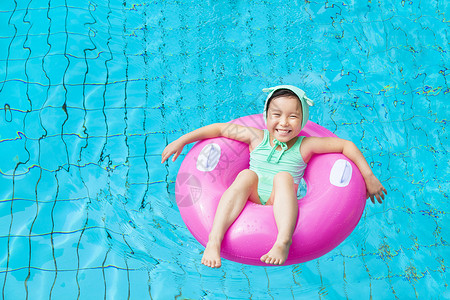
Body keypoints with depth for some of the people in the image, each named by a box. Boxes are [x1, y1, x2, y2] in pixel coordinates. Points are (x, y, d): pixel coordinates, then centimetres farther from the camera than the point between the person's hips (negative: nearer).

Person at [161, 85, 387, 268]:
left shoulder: (304, 146, 5)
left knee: (284, 176, -28)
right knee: (247, 174, -28)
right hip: (251, 201, 1)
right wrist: (182, 141, 11)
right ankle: (214, 241, -40)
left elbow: (346, 145, 7)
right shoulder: (257, 138, 9)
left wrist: (368, 176, 3)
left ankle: (284, 240, -46)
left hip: (280, 205, -1)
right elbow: (219, 128, 13)